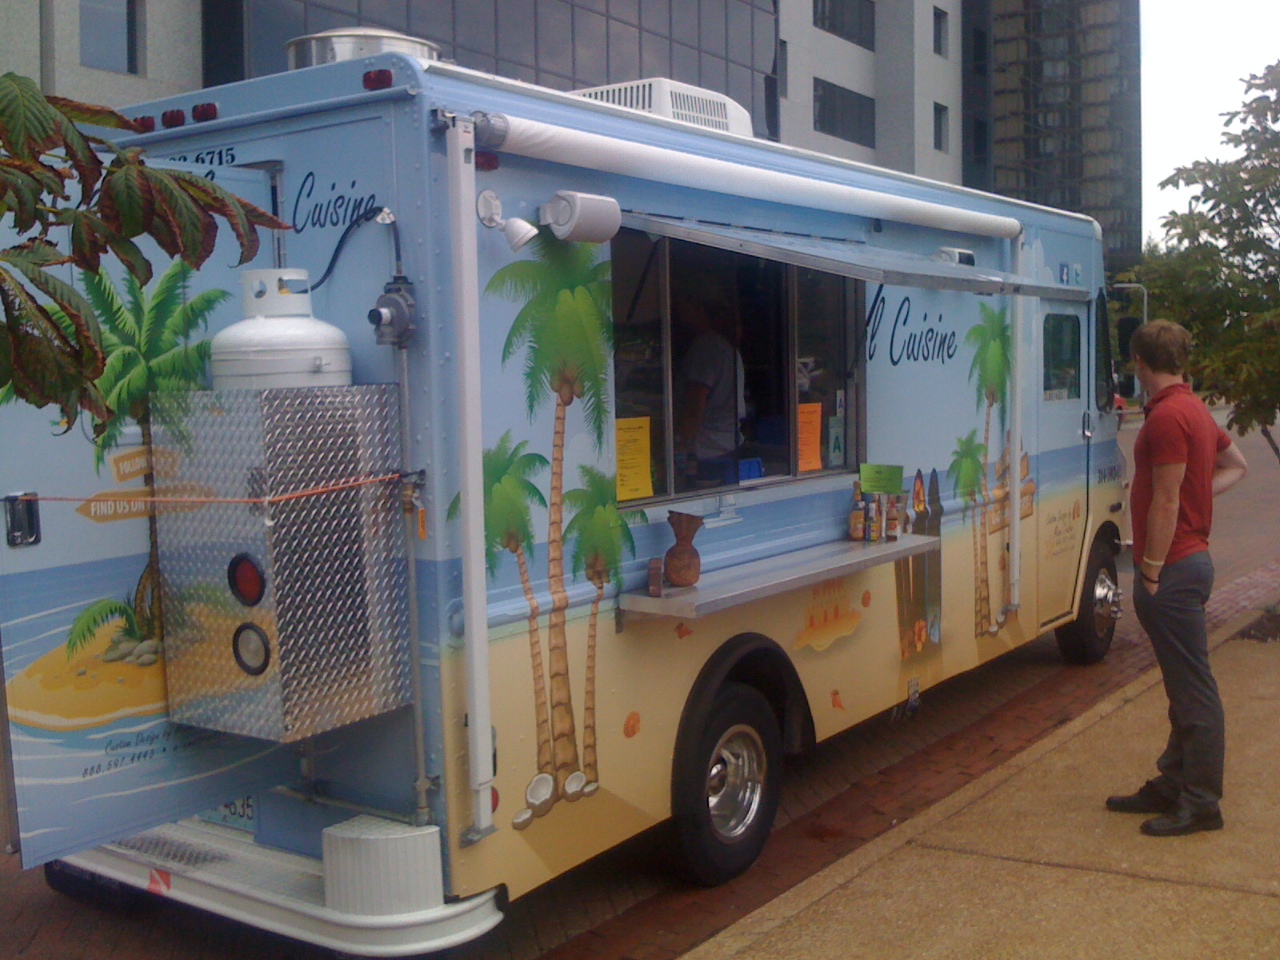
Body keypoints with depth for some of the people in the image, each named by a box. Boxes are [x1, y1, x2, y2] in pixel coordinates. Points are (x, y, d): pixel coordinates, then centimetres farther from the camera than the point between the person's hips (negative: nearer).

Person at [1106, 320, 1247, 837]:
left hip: (1172, 567, -11)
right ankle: (1172, 786, 27)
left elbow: (1165, 504, -20)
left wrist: (1151, 571, -15)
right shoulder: (1194, 409, 13)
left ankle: (1200, 804, 6)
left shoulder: (1167, 416, -18)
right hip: (1192, 559, 11)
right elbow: (1236, 464, 27)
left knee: (1193, 690, -2)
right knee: (1184, 687, 16)